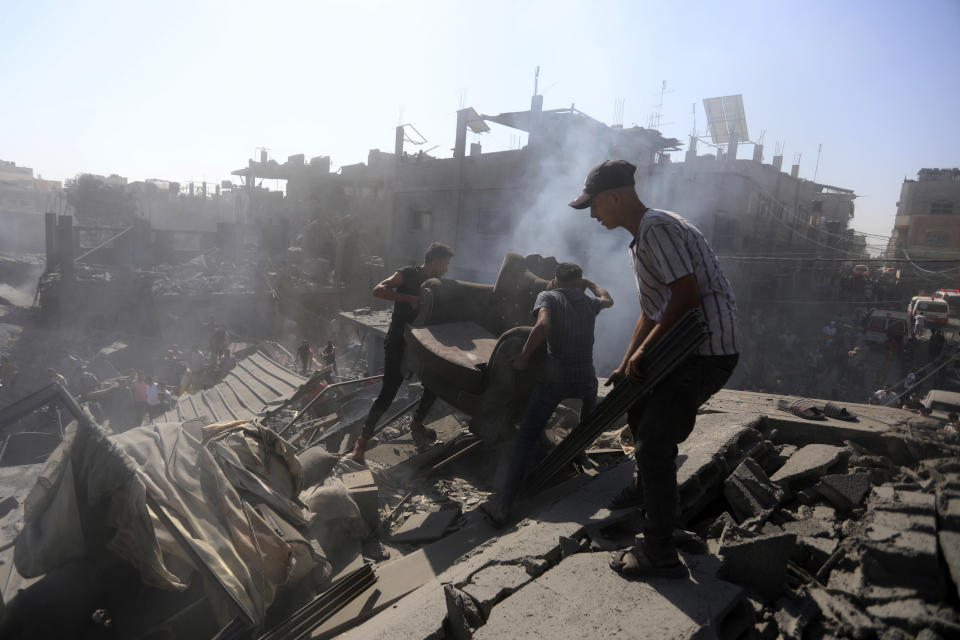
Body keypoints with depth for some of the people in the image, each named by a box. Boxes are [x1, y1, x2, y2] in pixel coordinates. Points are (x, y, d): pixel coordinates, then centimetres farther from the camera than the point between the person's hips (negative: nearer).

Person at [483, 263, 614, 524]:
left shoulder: (548, 296, 2)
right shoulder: (589, 302, 14)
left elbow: (543, 325, -19)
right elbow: (607, 299, 39)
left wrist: (523, 357, -11)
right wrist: (589, 282, 47)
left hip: (553, 379, -3)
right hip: (585, 379, 3)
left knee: (525, 440, -2)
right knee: (589, 394, 41)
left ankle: (503, 505, -9)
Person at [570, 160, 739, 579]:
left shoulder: (657, 228, -15)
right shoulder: (641, 239, 18)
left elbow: (687, 297, -23)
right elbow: (651, 312, 21)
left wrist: (644, 352, -17)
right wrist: (626, 365, 18)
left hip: (706, 350, -11)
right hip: (685, 345, 11)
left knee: (654, 442, -12)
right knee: (638, 404, 26)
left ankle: (660, 554, -2)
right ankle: (648, 488, 48)